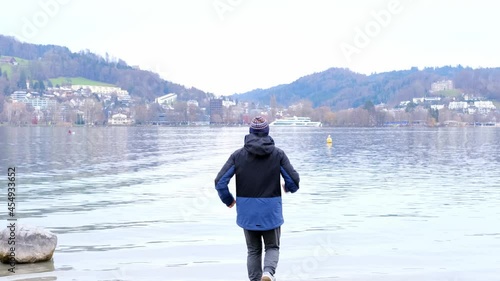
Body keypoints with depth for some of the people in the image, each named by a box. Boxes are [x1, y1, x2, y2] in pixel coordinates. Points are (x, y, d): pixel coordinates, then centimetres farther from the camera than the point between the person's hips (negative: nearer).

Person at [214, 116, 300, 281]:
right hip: (271, 211, -1)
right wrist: (289, 188, 18)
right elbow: (294, 180, -6)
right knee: (272, 247, 14)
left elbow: (220, 182, -6)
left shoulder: (238, 155, -2)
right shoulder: (278, 154, -4)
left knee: (254, 250, 17)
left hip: (247, 212, 1)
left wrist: (228, 200, 11)